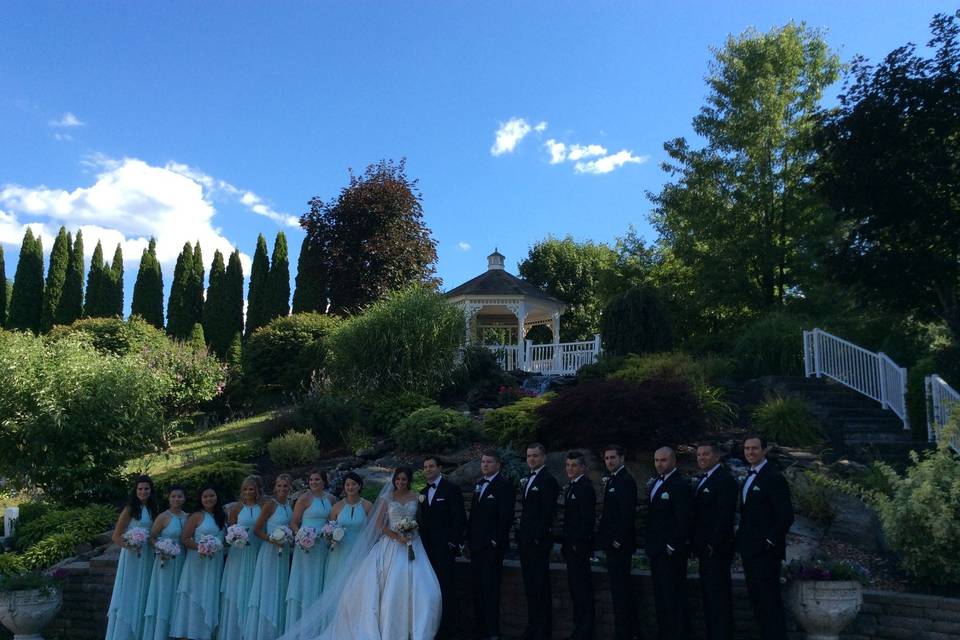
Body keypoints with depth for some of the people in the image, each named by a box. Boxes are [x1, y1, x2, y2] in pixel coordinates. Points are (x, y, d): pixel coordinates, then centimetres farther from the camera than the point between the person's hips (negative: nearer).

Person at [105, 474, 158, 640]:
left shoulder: (152, 510, 10)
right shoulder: (130, 509, -7)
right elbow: (116, 536, -9)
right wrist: (128, 546, -25)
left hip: (147, 559, 6)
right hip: (132, 557, -6)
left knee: (142, 597, 12)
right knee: (128, 597, 0)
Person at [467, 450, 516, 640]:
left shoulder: (505, 485, -8)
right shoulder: (479, 484, 15)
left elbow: (506, 517, -14)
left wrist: (496, 541, -16)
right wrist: (469, 539, 15)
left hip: (492, 546, -8)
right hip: (476, 545, 8)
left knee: (490, 589, -5)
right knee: (476, 587, 10)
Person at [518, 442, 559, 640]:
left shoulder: (548, 480, -11)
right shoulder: (527, 480, 16)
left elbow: (548, 513, -16)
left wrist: (538, 537, -18)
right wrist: (521, 534, 12)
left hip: (539, 541, -9)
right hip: (526, 541, 9)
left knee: (540, 586, -3)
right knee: (530, 585, 14)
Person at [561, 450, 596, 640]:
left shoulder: (585, 487, -15)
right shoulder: (571, 486, 14)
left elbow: (587, 519, -20)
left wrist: (578, 544, -18)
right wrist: (567, 544, 15)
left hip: (579, 546, -9)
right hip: (571, 546, 10)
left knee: (581, 588, -3)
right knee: (575, 586, 14)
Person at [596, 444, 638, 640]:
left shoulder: (625, 481, -15)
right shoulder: (612, 480, 15)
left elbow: (628, 513, -21)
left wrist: (618, 540, -19)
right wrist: (605, 537, 14)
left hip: (619, 544, -10)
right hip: (613, 543, 10)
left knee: (620, 589, -6)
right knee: (623, 587, 16)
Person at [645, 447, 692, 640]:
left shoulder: (680, 484, -14)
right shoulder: (655, 482, 14)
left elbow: (684, 521, -18)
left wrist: (672, 546, -17)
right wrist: (650, 543, 13)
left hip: (671, 551, -9)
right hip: (655, 549, 9)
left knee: (673, 596, -2)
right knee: (660, 595, 14)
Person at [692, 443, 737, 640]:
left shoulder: (725, 480, -13)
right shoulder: (703, 480, 16)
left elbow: (725, 515, -19)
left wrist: (713, 545, -19)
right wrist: (696, 544, 12)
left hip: (717, 549, -9)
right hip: (705, 549, 9)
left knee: (719, 596, -4)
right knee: (708, 594, 13)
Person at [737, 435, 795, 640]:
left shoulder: (774, 477, -14)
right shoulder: (750, 477, 14)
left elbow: (786, 515, -18)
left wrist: (770, 541, -16)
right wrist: (742, 541, 12)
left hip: (766, 551, -9)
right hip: (750, 550, 9)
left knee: (770, 600, -4)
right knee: (755, 598, 14)